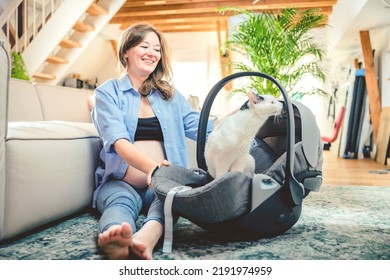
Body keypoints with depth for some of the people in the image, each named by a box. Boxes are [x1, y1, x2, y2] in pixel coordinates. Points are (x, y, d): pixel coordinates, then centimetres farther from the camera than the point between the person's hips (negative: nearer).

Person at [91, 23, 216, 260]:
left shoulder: (169, 94, 18)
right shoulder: (107, 92, 5)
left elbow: (200, 127, 4)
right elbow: (118, 140, -13)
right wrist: (150, 166, -34)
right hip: (121, 182, -2)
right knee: (120, 200, -35)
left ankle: (147, 237, -61)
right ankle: (117, 241, -65)